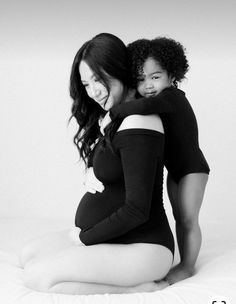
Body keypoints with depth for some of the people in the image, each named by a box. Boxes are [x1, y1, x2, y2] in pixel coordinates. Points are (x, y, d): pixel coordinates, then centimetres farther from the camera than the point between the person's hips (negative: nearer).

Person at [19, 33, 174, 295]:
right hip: (107, 236, 11)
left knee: (37, 276, -17)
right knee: (28, 255, 10)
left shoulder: (138, 122, -21)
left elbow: (137, 210, -22)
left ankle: (140, 285, -9)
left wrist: (85, 238, -10)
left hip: (142, 248, -10)